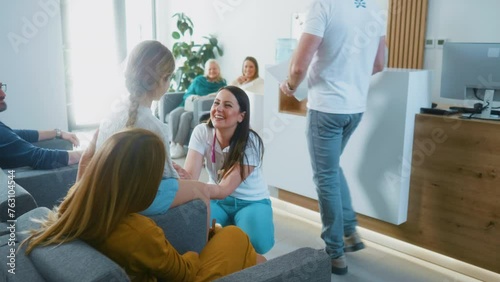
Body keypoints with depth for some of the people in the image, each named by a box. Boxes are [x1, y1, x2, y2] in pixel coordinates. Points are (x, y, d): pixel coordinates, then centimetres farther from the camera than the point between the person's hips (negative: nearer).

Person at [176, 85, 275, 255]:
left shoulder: (251, 143, -23)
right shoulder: (201, 132, -14)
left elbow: (224, 189, -33)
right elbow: (190, 176, -24)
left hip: (251, 203, -2)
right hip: (218, 200, 2)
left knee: (257, 242, -32)